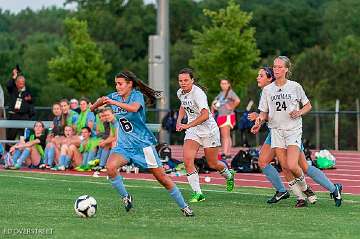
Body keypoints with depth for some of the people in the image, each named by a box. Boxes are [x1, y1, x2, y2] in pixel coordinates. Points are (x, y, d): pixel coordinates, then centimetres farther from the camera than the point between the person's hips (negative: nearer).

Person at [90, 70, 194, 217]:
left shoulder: (137, 95, -13)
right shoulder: (115, 96, 4)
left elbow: (134, 108, -35)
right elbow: (102, 100, 25)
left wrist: (114, 102, -37)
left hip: (143, 144, -4)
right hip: (124, 145, 5)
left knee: (161, 177, -2)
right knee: (110, 166, -25)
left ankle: (184, 207, 11)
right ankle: (125, 197, -5)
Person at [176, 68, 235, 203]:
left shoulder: (198, 93, -25)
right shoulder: (180, 93, 0)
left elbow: (205, 115, -36)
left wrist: (188, 125, -40)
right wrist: (179, 120, 9)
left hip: (208, 130, -6)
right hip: (192, 131, 6)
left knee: (213, 164, 9)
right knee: (187, 160, -16)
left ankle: (229, 175, 43)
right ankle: (197, 193, -11)